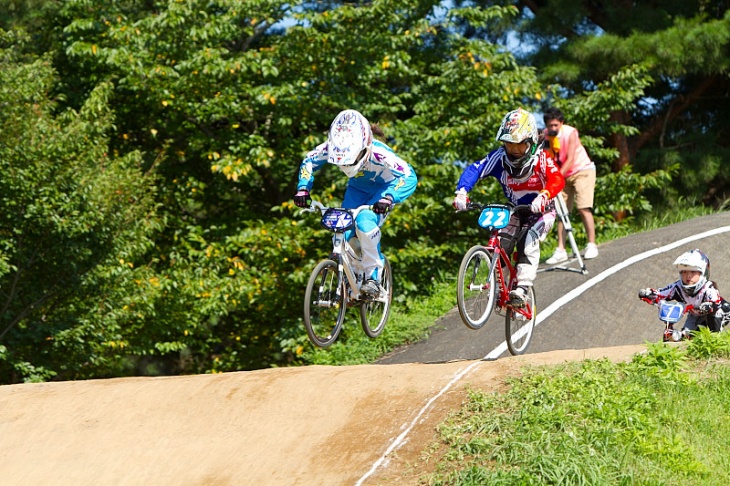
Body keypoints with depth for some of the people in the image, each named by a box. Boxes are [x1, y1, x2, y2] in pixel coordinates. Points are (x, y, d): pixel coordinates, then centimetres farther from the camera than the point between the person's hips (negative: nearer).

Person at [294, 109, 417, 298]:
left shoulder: (378, 152, -38)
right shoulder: (331, 147, -27)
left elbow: (409, 177, -40)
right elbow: (308, 162, -8)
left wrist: (388, 198, -56)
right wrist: (303, 188, -24)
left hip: (383, 190, -4)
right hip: (357, 188, 4)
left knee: (365, 222, -30)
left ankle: (374, 277, -16)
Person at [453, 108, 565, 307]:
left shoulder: (541, 158, -26)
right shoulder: (499, 157, -18)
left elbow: (557, 180, -41)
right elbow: (474, 170, -25)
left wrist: (543, 196, -62)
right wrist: (461, 192, -44)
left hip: (540, 211, -3)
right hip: (514, 210, 3)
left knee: (528, 244, -27)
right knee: (501, 245, -17)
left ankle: (521, 291, -29)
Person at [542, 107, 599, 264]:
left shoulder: (570, 133, -21)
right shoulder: (545, 136, -9)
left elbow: (570, 160, -25)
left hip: (582, 170, -5)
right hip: (563, 175, 5)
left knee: (583, 208, -14)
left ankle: (591, 245, -6)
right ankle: (561, 250, 0)